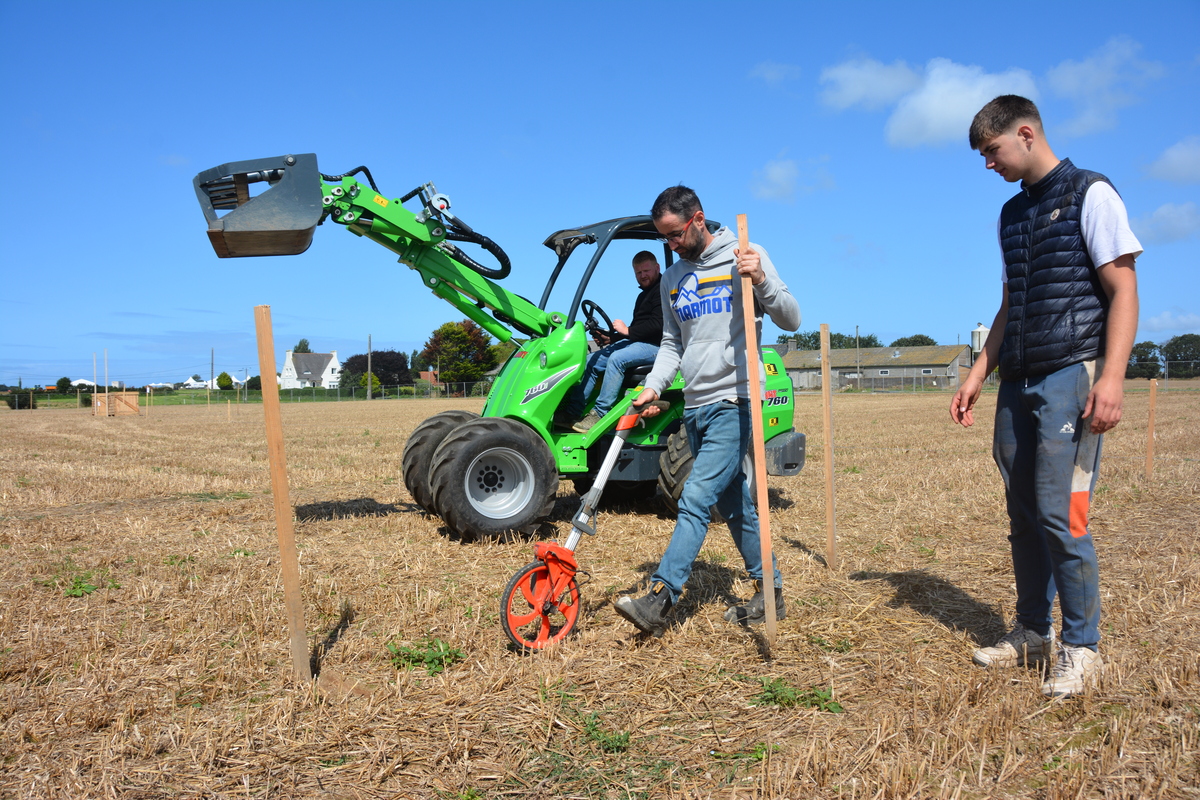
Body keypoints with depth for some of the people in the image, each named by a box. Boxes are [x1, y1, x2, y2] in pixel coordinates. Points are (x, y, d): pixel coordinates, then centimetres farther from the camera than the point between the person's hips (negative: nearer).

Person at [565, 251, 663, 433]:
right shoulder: (643, 295, 25)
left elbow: (658, 324, -20)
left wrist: (628, 331, -16)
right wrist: (611, 339, 9)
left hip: (655, 345, -10)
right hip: (636, 343, 10)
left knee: (617, 358, -33)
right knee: (591, 360, -2)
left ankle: (599, 414, -30)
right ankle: (571, 412, -9)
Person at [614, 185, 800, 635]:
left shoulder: (743, 256, -4)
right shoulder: (673, 279, 14)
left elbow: (791, 321, -6)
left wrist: (761, 280, -23)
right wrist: (653, 386, 1)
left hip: (733, 402, -7)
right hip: (695, 407, 7)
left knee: (695, 500, -14)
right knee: (734, 505, 12)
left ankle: (658, 601, -14)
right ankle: (771, 593, 24)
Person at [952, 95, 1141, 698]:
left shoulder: (1090, 195, -2)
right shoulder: (1012, 214, 19)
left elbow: (1123, 292, -8)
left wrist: (1112, 376, -19)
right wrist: (978, 374, 15)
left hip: (1071, 374, -7)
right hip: (1018, 381, 7)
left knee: (1059, 512, -9)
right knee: (1023, 513, 9)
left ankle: (1081, 647, 5)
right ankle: (1032, 633, 21)